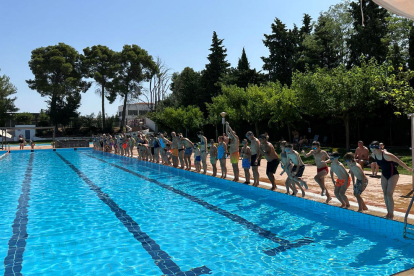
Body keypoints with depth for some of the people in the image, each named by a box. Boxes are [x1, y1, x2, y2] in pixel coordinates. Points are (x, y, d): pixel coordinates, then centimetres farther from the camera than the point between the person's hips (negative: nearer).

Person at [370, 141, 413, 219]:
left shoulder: (386, 155, -30)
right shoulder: (374, 155, -8)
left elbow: (398, 161, -18)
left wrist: (408, 168, -8)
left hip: (393, 175, -7)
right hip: (384, 175, 7)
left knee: (389, 194, -9)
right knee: (385, 194, 7)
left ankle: (391, 214, 2)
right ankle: (388, 212, 18)